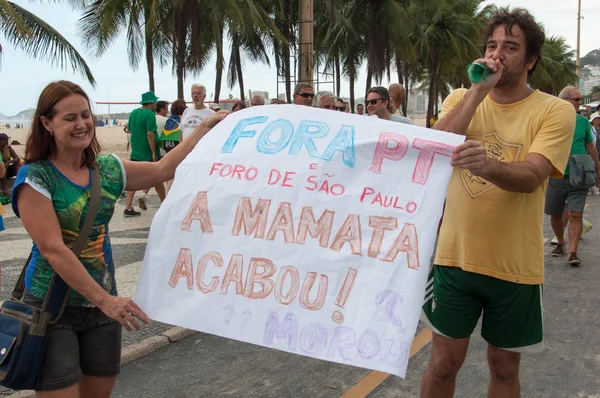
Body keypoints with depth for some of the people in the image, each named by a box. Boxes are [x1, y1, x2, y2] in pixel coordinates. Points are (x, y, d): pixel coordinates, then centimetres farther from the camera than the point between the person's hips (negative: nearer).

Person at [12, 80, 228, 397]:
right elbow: (53, 249, -20)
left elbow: (163, 169, 9)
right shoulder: (35, 178, -13)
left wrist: (206, 127, 5)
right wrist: (105, 300, -24)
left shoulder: (106, 169, 4)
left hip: (101, 305, 6)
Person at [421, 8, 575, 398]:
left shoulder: (555, 111, -7)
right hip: (456, 257, 2)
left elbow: (531, 176, -22)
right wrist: (478, 90, -17)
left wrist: (488, 165, -43)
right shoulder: (461, 98, 4)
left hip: (514, 266, -1)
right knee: (443, 364, 10)